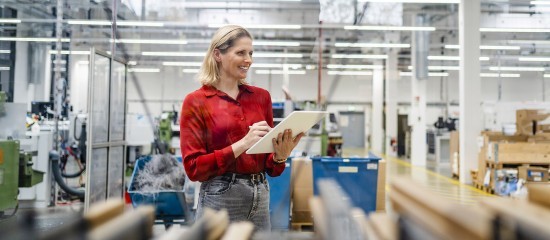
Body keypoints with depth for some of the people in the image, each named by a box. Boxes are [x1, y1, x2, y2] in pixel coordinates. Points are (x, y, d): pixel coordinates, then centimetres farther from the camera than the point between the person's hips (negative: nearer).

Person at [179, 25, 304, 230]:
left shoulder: (261, 96, 8)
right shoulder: (196, 102, -4)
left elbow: (270, 168, 11)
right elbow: (194, 168, -10)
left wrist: (280, 155, -12)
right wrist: (242, 144, -20)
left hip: (260, 198, 4)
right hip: (220, 199, -4)